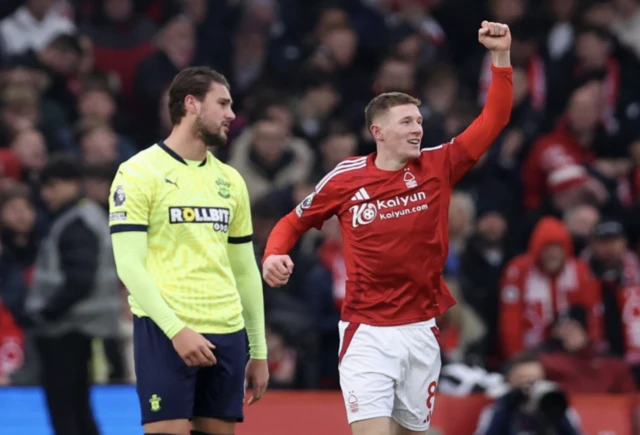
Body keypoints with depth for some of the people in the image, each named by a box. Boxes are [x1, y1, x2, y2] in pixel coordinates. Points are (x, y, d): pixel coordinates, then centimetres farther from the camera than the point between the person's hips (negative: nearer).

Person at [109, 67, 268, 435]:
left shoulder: (230, 180, 15)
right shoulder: (139, 173, -3)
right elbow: (129, 264, -10)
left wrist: (259, 350, 16)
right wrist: (176, 329, -19)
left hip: (227, 334, 6)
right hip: (164, 333, -6)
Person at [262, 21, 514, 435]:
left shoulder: (438, 166, 1)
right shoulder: (345, 179, -3)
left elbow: (493, 121, -1)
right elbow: (294, 221, 11)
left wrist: (501, 56, -10)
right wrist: (274, 255, -9)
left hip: (421, 331, 3)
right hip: (367, 334, -3)